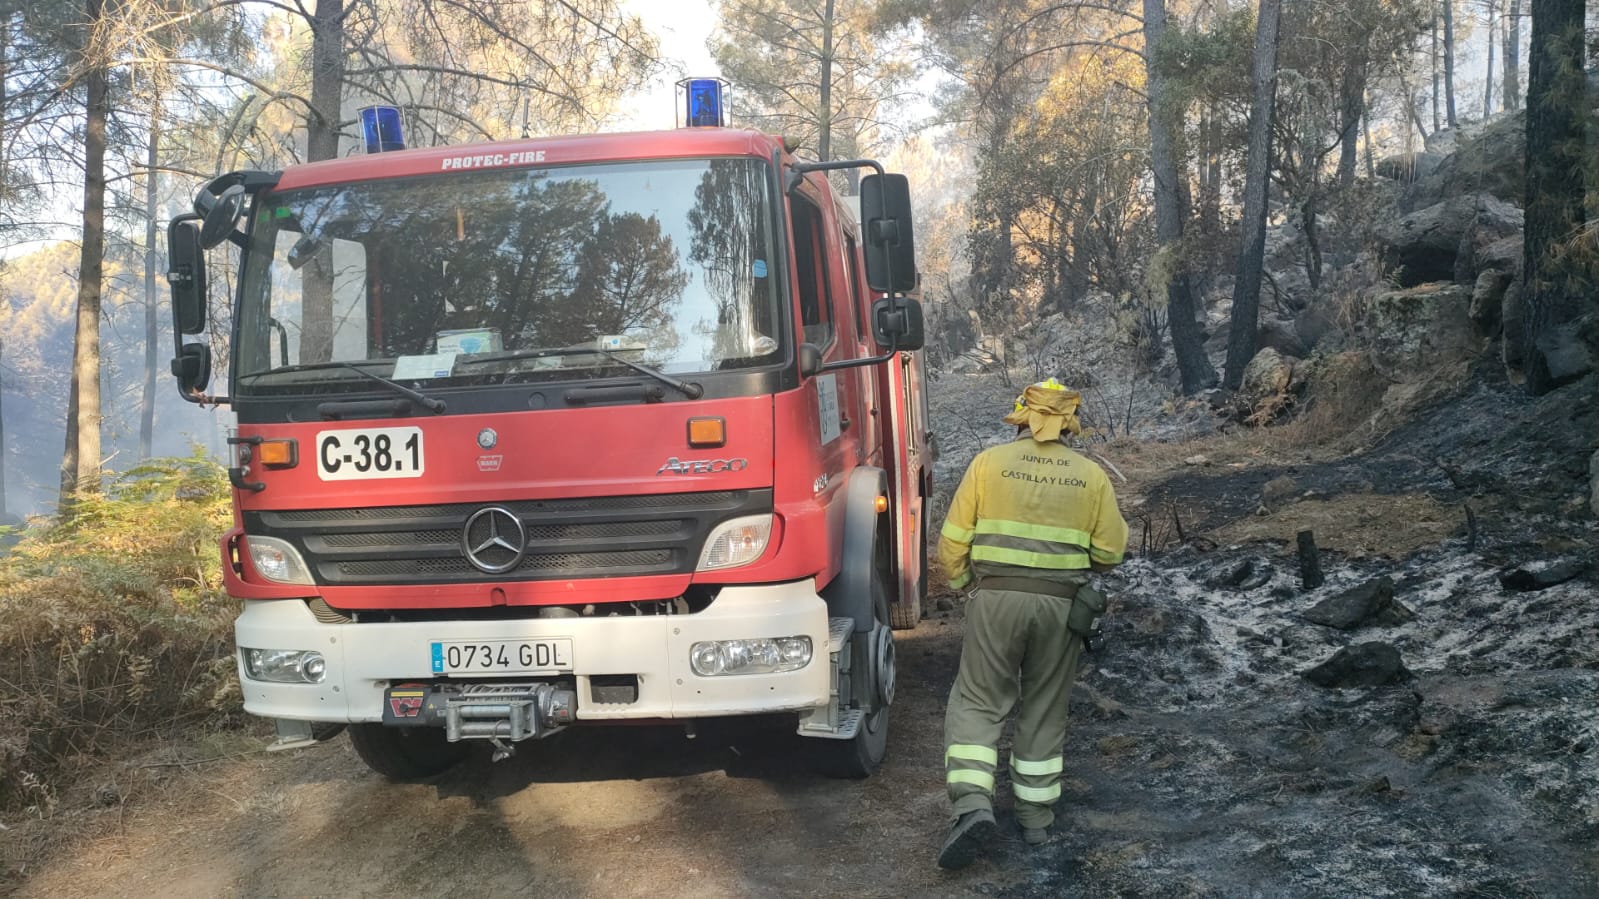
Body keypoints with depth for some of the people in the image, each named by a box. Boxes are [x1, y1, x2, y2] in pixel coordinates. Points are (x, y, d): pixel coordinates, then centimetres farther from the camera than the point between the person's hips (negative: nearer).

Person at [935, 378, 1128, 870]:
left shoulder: (989, 462, -2)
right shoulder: (1091, 475, 2)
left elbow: (953, 541, -2)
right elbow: (1110, 551, 5)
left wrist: (966, 585, 15)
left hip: (997, 597, -2)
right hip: (1062, 604, 2)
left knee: (977, 703, 6)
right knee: (1044, 710, 15)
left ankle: (973, 806, -11)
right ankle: (1036, 816, 22)